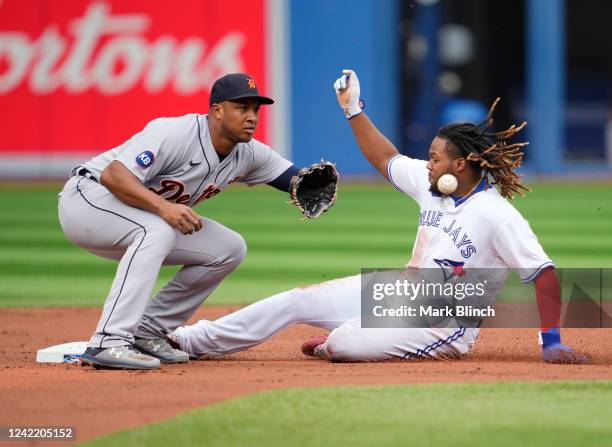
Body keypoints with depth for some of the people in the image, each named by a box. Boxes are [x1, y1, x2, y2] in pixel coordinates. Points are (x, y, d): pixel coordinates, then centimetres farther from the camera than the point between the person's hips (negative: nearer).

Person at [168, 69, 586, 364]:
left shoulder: (498, 216, -21)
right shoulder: (430, 184, 3)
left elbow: (544, 272, -22)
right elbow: (388, 159, 19)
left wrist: (552, 343, -26)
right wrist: (354, 109, 13)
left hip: (444, 324, -8)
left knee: (343, 345, -28)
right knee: (297, 300, 5)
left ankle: (332, 341, 11)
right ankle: (193, 341, 12)